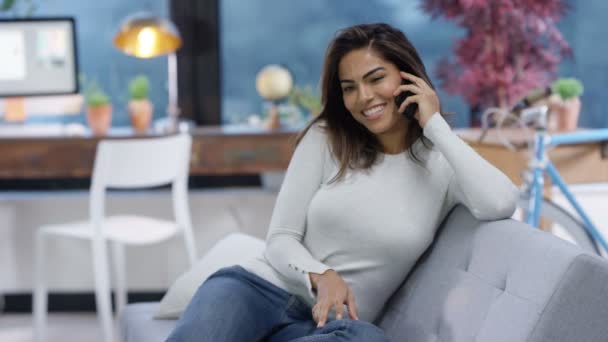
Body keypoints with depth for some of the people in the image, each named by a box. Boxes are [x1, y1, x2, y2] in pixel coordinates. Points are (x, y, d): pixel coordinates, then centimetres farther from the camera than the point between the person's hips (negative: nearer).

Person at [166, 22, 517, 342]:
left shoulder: (443, 162, 2)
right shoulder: (325, 138, 6)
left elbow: (500, 204, -21)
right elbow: (280, 239, 3)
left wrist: (436, 124, -12)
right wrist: (321, 276, -19)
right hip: (260, 287, 0)